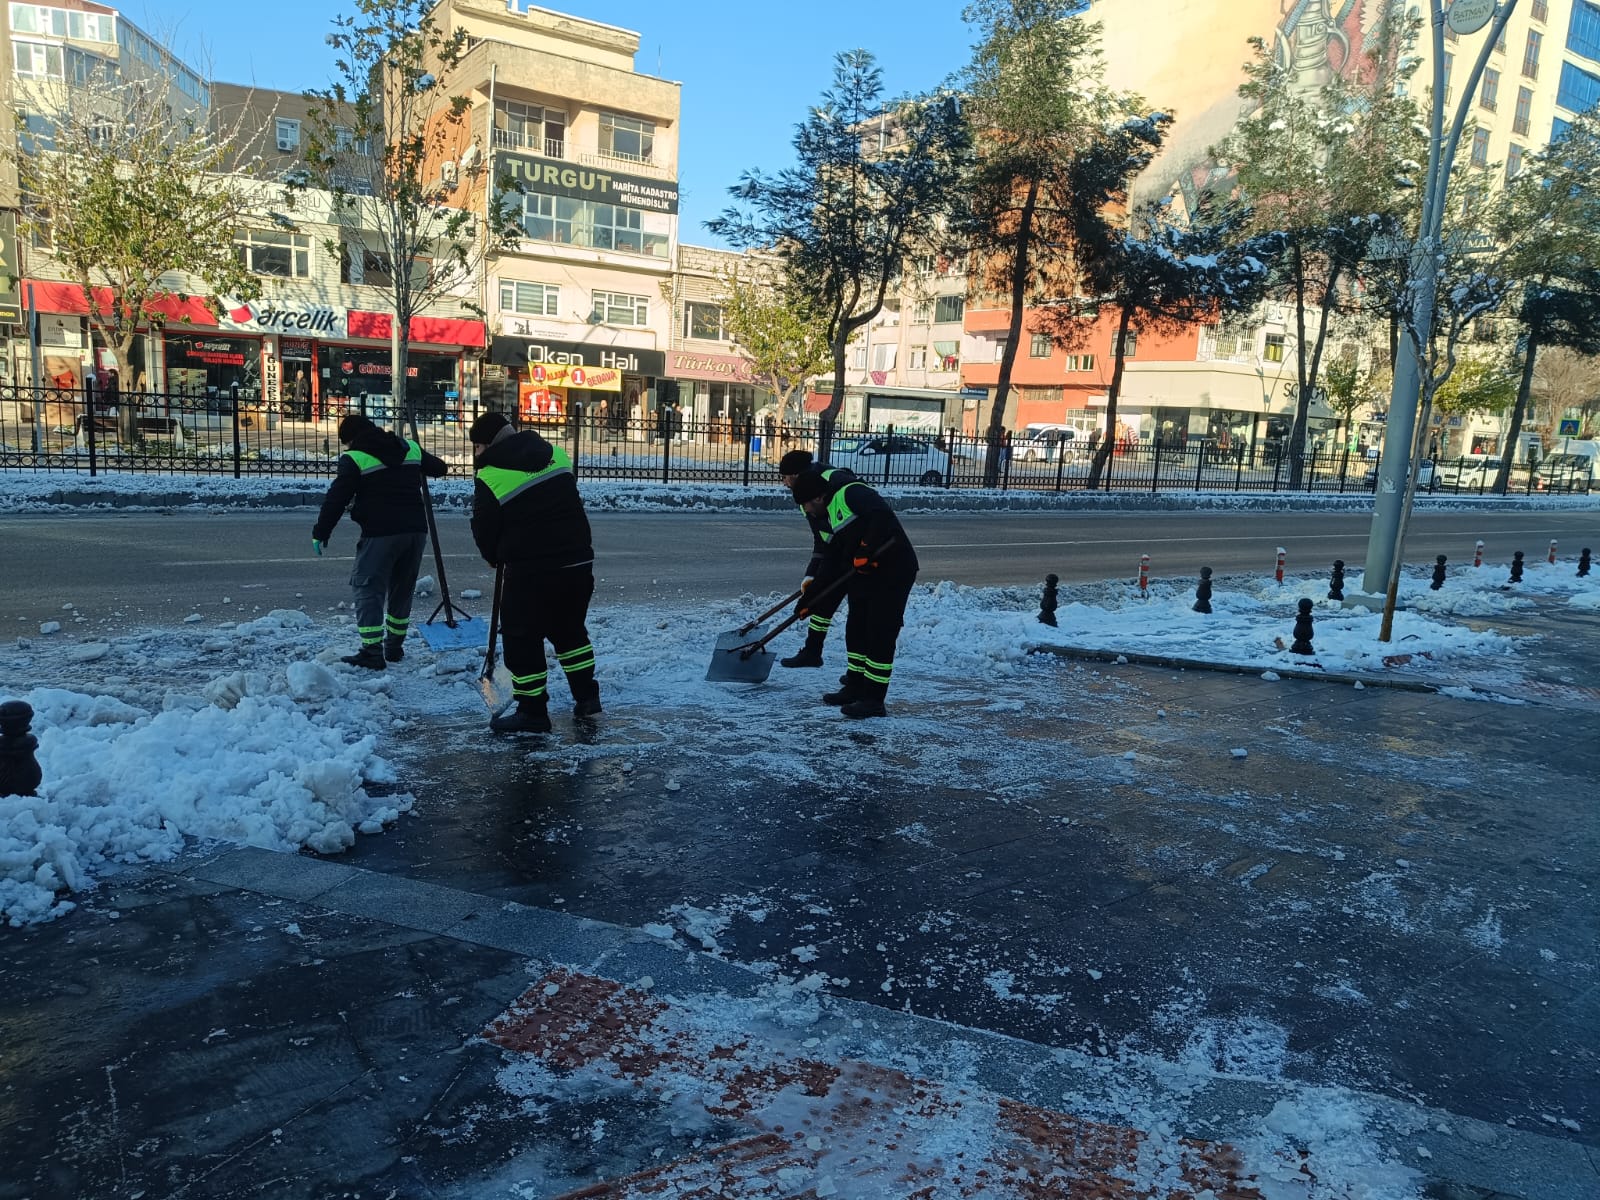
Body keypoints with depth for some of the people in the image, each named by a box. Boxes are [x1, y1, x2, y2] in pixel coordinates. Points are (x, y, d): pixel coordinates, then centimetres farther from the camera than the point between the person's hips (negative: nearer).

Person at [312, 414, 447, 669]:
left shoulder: (354, 458, -3)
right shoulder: (409, 448, 12)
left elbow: (336, 499, -7)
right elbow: (439, 468, 24)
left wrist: (320, 532, -2)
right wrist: (421, 467, 45)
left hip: (380, 533, -6)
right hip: (415, 529, 6)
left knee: (369, 589, 0)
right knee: (402, 590, 18)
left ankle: (372, 652, -7)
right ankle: (395, 646, 25)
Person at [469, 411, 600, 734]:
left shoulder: (490, 477, -10)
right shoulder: (555, 454, 6)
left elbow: (484, 530, 0)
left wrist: (496, 557, 20)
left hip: (531, 570, -6)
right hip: (578, 561, 6)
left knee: (522, 637, 7)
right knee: (570, 629, 22)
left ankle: (532, 710, 12)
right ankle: (586, 696, 26)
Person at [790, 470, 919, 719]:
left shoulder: (851, 494, -14)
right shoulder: (827, 519, 16)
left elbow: (882, 515, -30)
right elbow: (831, 562, 16)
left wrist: (867, 549, -31)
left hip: (893, 571, -10)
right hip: (863, 576, 10)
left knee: (880, 636, -6)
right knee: (856, 631, 15)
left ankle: (874, 700, 0)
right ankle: (855, 688, 28)